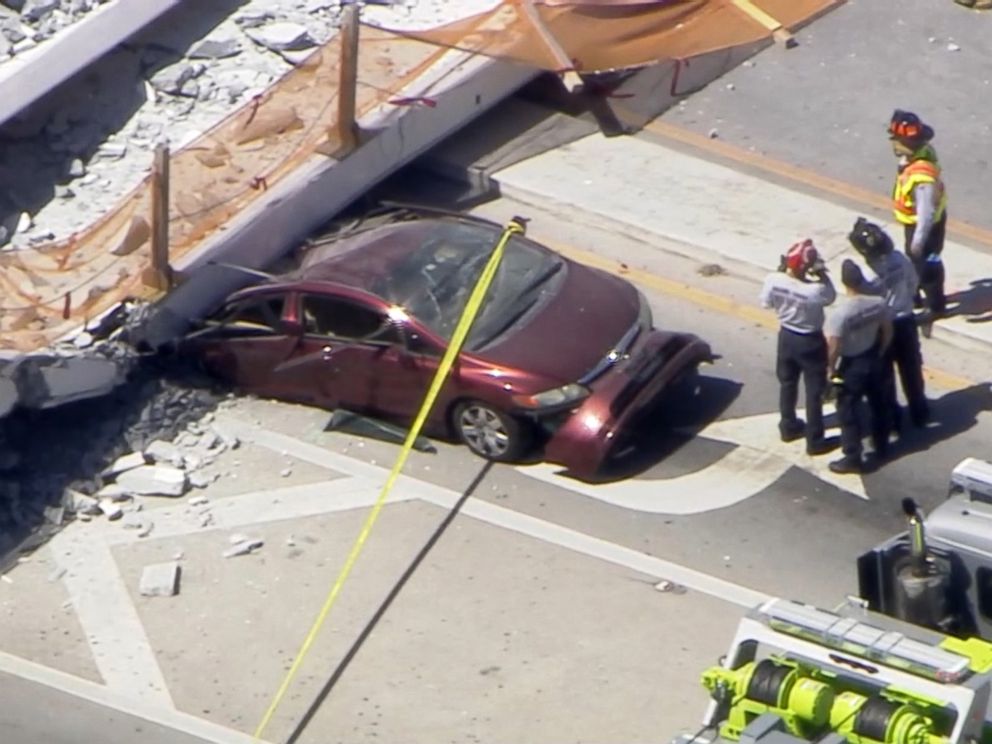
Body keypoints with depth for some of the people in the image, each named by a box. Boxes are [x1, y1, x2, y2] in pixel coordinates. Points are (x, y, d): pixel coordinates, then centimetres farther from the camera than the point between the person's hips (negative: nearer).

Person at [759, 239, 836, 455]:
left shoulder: (774, 280, -24)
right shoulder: (815, 290, -34)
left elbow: (766, 302, -3)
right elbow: (831, 296, -10)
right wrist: (820, 273, -16)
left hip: (786, 336, 4)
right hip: (810, 341, -4)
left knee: (787, 383, 26)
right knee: (814, 391, 12)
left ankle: (788, 427, 43)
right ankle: (815, 441, 21)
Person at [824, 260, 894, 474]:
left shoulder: (840, 314, -31)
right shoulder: (878, 303, -14)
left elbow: (834, 349, -26)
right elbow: (888, 332, 0)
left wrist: (832, 370, -7)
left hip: (851, 366, -5)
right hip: (873, 360, 6)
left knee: (848, 412, 11)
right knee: (878, 404, 25)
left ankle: (853, 458, 19)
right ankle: (881, 447, 42)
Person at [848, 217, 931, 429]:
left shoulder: (867, 276, -30)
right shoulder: (901, 259, -15)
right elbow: (913, 284, 1)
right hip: (906, 321, 5)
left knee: (884, 376, 15)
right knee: (911, 369, 22)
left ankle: (892, 419, 27)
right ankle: (919, 413, 37)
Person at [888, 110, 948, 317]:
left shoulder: (921, 175, -42)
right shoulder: (922, 151, -14)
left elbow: (926, 212, -35)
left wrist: (919, 239, -26)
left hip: (924, 224, -9)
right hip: (913, 221, 9)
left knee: (926, 264, 13)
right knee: (914, 260, 27)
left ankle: (935, 306, 35)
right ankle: (915, 297, 48)